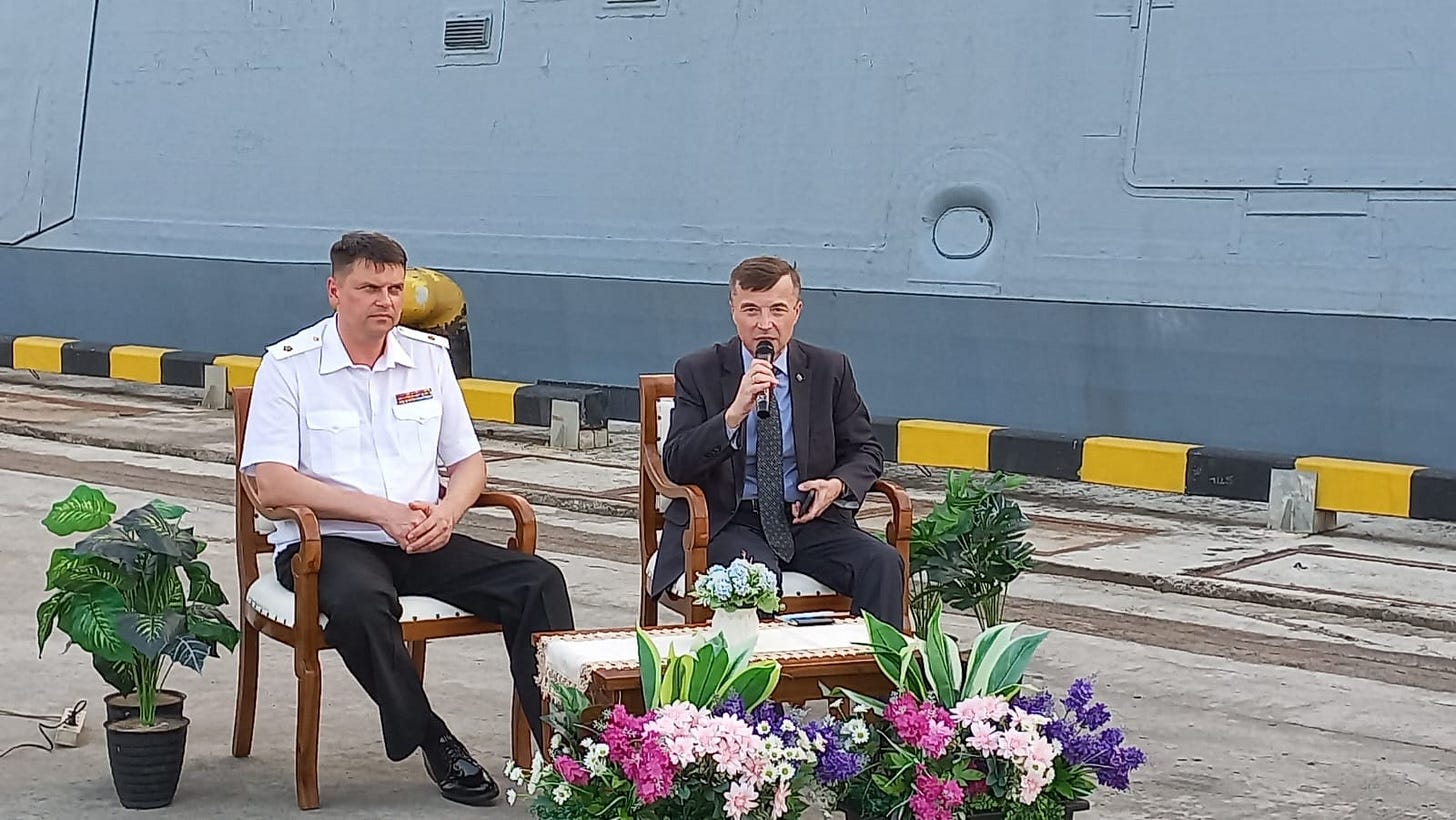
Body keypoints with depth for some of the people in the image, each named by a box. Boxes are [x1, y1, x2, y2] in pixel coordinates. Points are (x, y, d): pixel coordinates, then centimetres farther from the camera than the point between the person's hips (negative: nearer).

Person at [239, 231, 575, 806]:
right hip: (328, 542, -4)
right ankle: (432, 742, -21)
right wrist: (382, 511, -17)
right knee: (360, 602, -39)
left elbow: (468, 461, 16)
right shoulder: (289, 365, -2)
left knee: (538, 581, -18)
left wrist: (447, 512, -9)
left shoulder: (429, 356, 12)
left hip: (420, 542, 5)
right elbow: (271, 483, -11)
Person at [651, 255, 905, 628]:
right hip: (728, 523, -2)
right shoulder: (697, 371, 1)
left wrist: (838, 484, -8)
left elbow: (865, 451, 15)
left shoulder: (830, 369, 8)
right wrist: (735, 412, -24)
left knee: (883, 563, -24)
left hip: (808, 517, 3)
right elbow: (676, 466, -9)